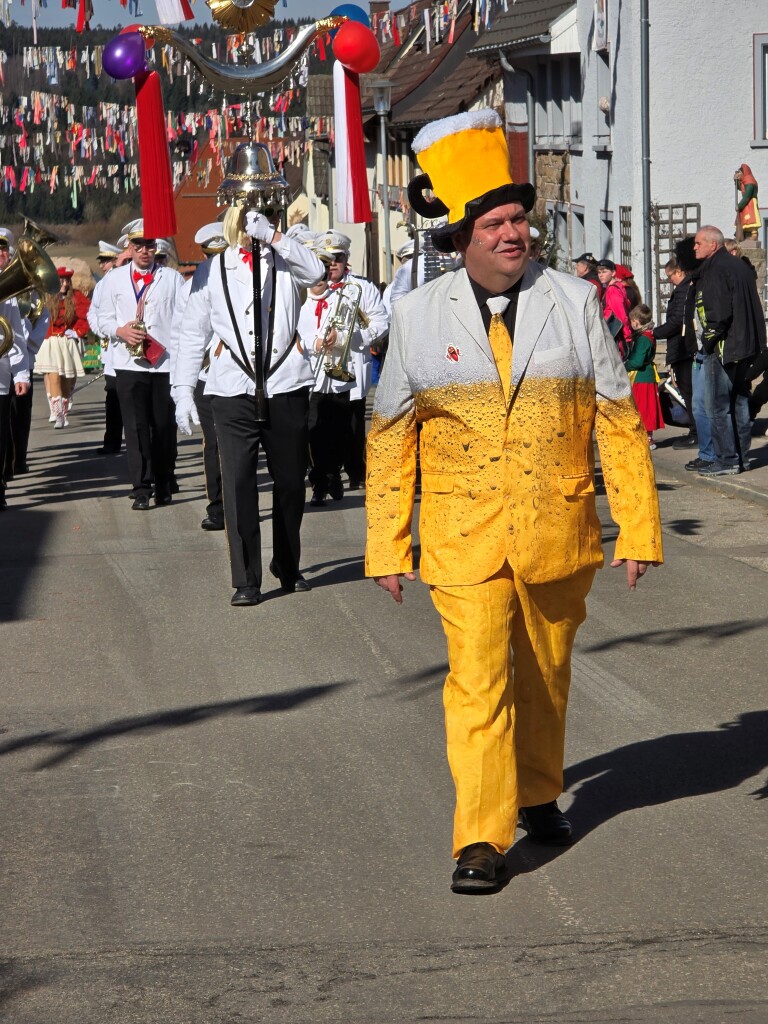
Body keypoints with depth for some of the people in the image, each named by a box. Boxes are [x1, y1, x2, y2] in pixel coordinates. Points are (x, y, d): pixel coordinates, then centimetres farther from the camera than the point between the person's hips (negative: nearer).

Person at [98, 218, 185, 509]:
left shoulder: (172, 278, 8)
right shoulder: (114, 278, 11)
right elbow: (104, 318, 10)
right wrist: (120, 331, -10)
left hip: (166, 363, 0)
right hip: (129, 364, 0)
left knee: (164, 427, 4)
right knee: (136, 427, -5)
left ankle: (163, 486, 16)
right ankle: (141, 489, -4)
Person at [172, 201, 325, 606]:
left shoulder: (285, 261, 7)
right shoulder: (213, 271, 9)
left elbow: (315, 271, -17)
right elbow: (193, 334, 10)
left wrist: (271, 236, -22)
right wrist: (183, 389, 4)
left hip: (286, 387, 1)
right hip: (233, 391, -1)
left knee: (290, 481, 11)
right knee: (238, 484, -6)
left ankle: (288, 568, 29)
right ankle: (246, 581, -2)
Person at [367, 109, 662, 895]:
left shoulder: (574, 302, 0)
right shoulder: (418, 316, -1)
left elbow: (618, 419, 2)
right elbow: (389, 437, 4)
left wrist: (637, 527, -2)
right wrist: (387, 546, 2)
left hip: (559, 534, 2)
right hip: (465, 536, -2)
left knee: (544, 675, 15)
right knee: (477, 680, -9)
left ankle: (538, 794, 37)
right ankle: (480, 840, -3)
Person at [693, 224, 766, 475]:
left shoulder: (715, 270, -14)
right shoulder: (738, 266, 15)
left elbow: (719, 313, -22)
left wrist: (708, 341, -10)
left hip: (724, 349, -10)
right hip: (746, 347, 10)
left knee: (718, 407, -5)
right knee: (739, 403, 15)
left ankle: (726, 460, -6)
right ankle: (741, 457, 19)